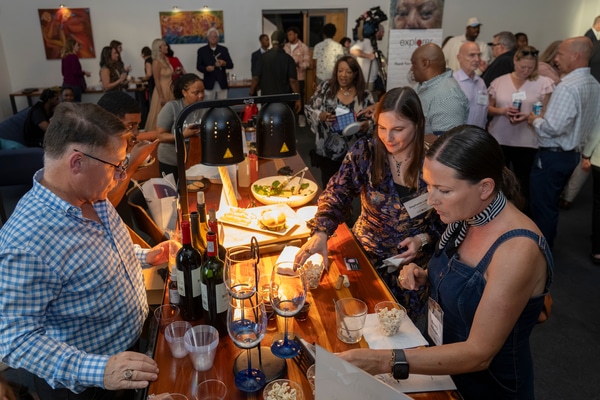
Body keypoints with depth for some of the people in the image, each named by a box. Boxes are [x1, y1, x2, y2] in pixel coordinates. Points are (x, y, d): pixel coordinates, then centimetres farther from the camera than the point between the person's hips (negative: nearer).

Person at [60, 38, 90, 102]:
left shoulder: (64, 57, 12)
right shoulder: (74, 56, -10)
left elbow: (63, 72, 20)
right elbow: (75, 72, -16)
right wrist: (84, 72, 1)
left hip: (66, 84, 8)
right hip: (74, 85, -8)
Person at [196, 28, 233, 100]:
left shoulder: (224, 49, 10)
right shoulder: (202, 50, 7)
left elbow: (231, 65, 7)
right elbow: (198, 66, 4)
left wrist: (224, 63, -16)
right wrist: (206, 69, -17)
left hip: (222, 83, 1)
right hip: (209, 83, -1)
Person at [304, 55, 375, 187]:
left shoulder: (364, 95, -2)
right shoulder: (325, 88, -2)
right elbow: (309, 109, 0)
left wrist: (367, 126, -21)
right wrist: (321, 116, -20)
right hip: (327, 152, 0)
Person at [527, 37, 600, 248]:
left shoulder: (567, 87, -23)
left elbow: (553, 128, -27)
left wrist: (535, 120, -8)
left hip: (552, 155, -9)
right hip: (572, 153, 10)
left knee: (542, 206, 3)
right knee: (551, 204, 22)